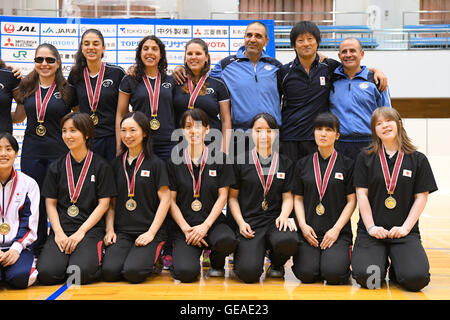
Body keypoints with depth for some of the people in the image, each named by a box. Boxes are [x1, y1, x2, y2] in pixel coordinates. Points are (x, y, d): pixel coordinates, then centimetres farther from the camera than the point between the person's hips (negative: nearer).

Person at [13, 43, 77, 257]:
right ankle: (37, 251, 20)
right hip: (31, 153, 3)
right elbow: (18, 117, 20)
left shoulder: (67, 90, -1)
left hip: (59, 152, -3)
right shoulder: (26, 88, 8)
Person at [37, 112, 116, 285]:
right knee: (46, 274, -22)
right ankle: (67, 256, 9)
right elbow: (50, 203, 10)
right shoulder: (56, 167, 12)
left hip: (91, 228, -3)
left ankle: (97, 258, 5)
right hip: (61, 229, 3)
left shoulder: (101, 165, 2)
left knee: (80, 272, -28)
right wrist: (59, 233, -6)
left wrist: (81, 232, -10)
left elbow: (103, 204, -1)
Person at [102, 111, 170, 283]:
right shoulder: (117, 164, 12)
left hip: (148, 232, -3)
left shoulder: (156, 163, 0)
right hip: (121, 231, 3)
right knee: (109, 271, -21)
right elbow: (111, 201, 13)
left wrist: (151, 232, -11)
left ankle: (154, 260, 7)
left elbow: (165, 200, -4)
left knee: (133, 272, -25)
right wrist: (109, 229, -1)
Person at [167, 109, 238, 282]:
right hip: (184, 225, -1)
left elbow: (222, 196, 1)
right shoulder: (174, 161, 3)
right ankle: (182, 254, 14)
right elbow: (171, 200, 3)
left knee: (227, 240, -35)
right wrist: (186, 229, -9)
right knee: (185, 272, -26)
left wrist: (205, 226, -10)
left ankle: (217, 262, 3)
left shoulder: (219, 158, 3)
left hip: (213, 222, 1)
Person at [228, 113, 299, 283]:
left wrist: (283, 215, -11)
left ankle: (276, 263, 4)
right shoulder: (240, 162, 5)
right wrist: (241, 222, -8)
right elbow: (232, 197, 7)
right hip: (249, 222, -2)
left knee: (288, 240, -35)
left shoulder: (285, 163, 11)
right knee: (248, 273, -24)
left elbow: (288, 197, 11)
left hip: (274, 220, 2)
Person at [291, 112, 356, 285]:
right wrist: (303, 225, -5)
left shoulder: (347, 164, 4)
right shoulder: (303, 164, 10)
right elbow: (298, 198, 10)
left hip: (338, 231, -1)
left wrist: (336, 229, -9)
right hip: (309, 230, 2)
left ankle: (344, 255, 10)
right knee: (306, 273, -20)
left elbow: (352, 200, 2)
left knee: (333, 273, -23)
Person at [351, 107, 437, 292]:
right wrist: (371, 227, -8)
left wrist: (405, 228, -6)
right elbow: (361, 194, 1)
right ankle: (381, 261, 14)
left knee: (416, 278, -23)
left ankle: (396, 266, 13)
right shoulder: (365, 158, 5)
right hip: (372, 231, 0)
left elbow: (421, 197, 4)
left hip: (405, 231, 0)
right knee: (365, 276, -22)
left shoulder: (418, 159, 6)